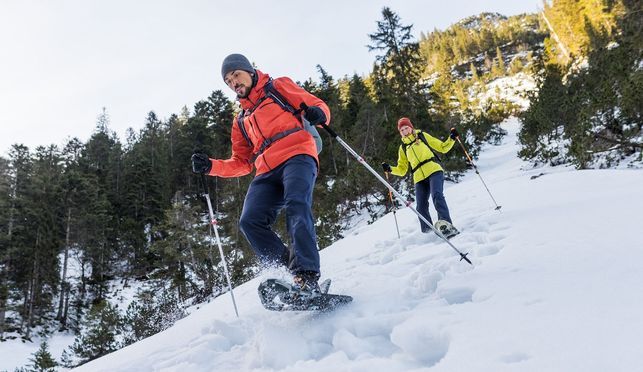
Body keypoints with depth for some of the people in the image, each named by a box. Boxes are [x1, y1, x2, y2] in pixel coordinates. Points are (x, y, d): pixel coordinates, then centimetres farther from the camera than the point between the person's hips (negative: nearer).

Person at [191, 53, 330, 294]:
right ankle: (288, 272, -17)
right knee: (250, 222, -19)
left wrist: (318, 114, -13)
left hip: (297, 156, -5)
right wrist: (211, 167, 13)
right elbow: (242, 163, 28)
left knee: (296, 205, -32)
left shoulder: (279, 87, 19)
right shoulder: (241, 120, 32)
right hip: (267, 172, 5)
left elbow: (318, 105, 12)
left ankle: (308, 277, -40)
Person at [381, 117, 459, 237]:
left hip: (434, 170, -3)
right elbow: (402, 170, 21)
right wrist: (390, 169, 3)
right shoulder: (403, 148, 21)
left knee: (437, 196, -27)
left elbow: (442, 147, 16)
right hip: (419, 178, 3)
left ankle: (447, 225, -34)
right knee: (421, 208, -8)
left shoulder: (423, 136, 15)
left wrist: (452, 139, -1)